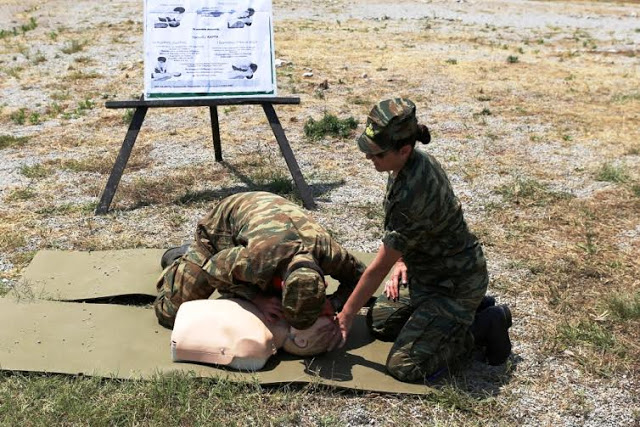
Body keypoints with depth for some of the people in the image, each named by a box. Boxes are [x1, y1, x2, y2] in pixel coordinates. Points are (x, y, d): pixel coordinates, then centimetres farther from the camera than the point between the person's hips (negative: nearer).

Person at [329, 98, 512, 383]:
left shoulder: (413, 194, -35)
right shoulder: (417, 162, -8)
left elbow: (379, 268, -24)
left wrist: (346, 316, -12)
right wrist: (402, 259, 2)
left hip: (455, 283, -9)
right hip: (427, 271, 9)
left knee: (404, 367, -11)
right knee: (378, 323, 15)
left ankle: (486, 323, 5)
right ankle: (471, 307, 19)